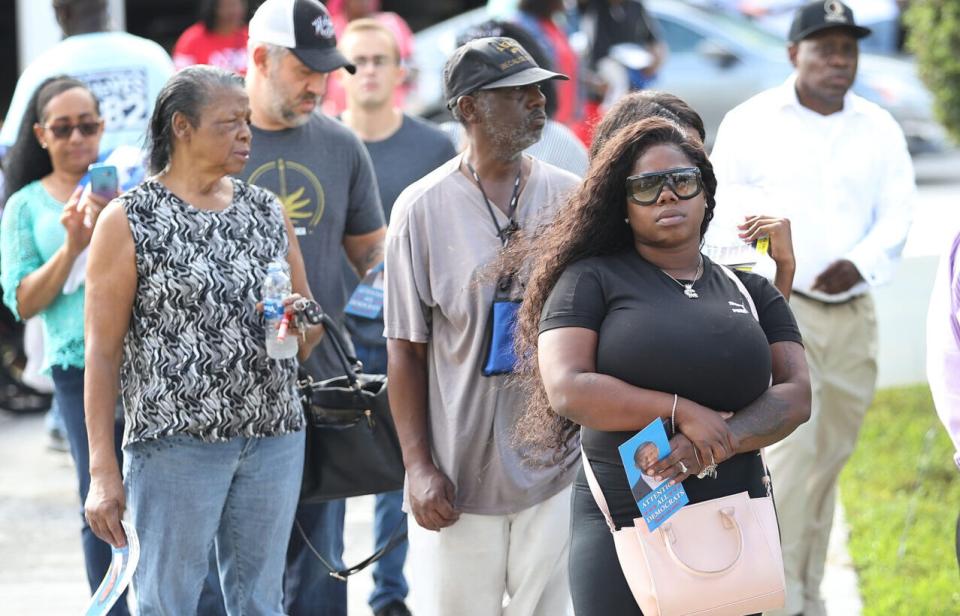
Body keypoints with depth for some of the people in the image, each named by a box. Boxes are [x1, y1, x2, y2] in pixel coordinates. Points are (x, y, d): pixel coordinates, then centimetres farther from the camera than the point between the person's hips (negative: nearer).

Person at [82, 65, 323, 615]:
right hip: (175, 442, -5)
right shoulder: (129, 220, -3)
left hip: (276, 439, 5)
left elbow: (313, 330, 20)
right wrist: (103, 471, -10)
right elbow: (103, 349, -5)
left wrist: (299, 326, -6)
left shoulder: (268, 211, 12)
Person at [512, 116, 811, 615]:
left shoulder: (750, 291, 13)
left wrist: (715, 445, -15)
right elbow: (566, 389, -11)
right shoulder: (593, 280, 2)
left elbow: (796, 396, 2)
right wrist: (683, 412, -15)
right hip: (626, 528, -3)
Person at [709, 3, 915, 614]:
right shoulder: (751, 124, 0)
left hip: (854, 315, 4)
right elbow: (720, 217, 1)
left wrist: (863, 263, -16)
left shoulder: (880, 129, 9)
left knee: (829, 460, 9)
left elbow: (897, 211, 3)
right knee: (790, 451, -15)